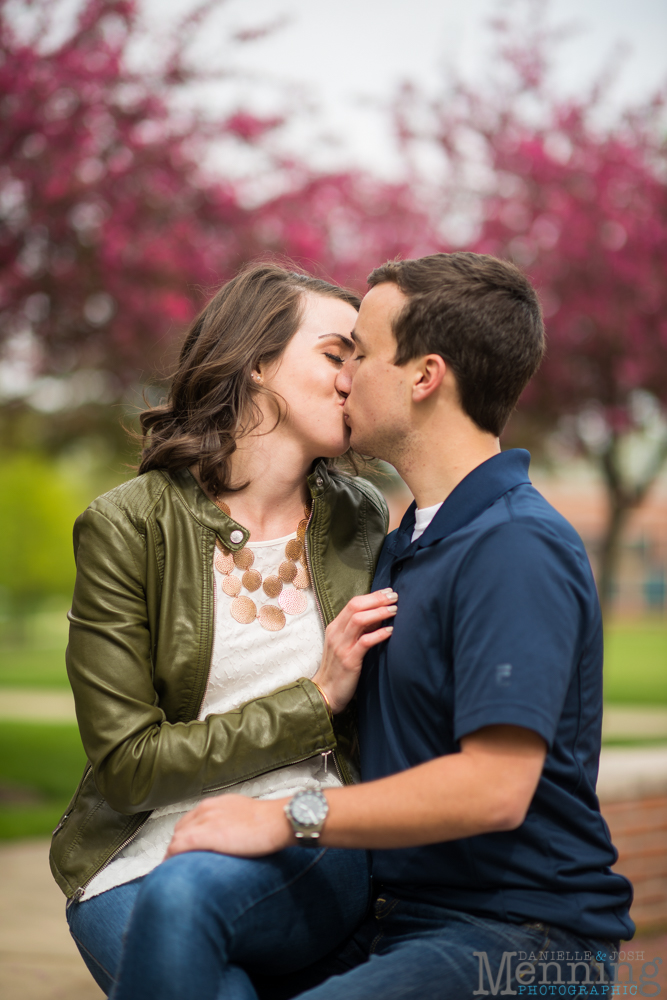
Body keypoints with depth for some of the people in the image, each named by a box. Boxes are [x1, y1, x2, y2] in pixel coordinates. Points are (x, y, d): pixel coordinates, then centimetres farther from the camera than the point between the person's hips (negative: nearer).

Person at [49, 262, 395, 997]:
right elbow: (127, 764, -9)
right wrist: (316, 700, -11)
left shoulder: (361, 519, 6)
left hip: (315, 848, 2)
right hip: (149, 848, -2)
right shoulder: (126, 525, -7)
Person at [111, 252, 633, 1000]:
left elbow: (494, 787, -25)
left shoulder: (517, 550, -16)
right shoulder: (405, 544, 17)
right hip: (403, 917, 8)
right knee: (173, 913, -17)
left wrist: (288, 818, -18)